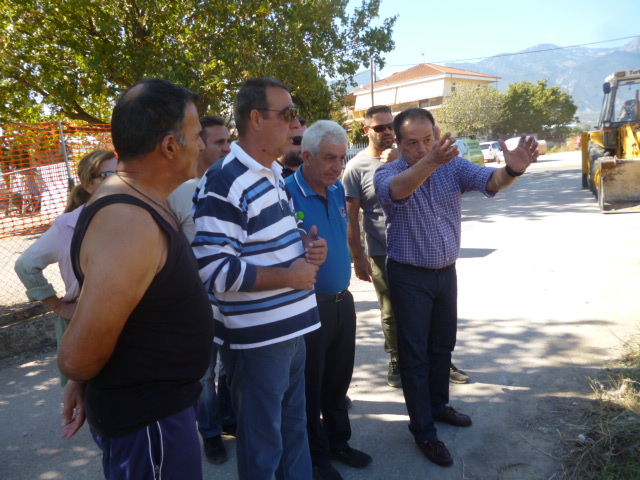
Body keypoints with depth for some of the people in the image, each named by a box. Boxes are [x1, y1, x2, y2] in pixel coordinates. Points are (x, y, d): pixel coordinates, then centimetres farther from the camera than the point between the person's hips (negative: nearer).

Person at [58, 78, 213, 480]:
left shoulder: (142, 203, 3)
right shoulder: (130, 225, -30)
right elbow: (77, 356, -27)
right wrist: (84, 383, -5)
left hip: (163, 401, 9)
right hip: (147, 417, -9)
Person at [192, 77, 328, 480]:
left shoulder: (274, 175, 12)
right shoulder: (224, 183, -20)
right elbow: (215, 271, -26)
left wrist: (306, 246, 3)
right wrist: (290, 276, -19)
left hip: (291, 329, 9)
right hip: (256, 339, -8)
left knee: (294, 427, 24)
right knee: (262, 448, 10)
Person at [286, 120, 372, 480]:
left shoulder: (338, 189, 5)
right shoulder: (287, 194, -18)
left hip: (343, 299, 7)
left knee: (339, 378, 20)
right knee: (311, 383, 11)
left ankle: (338, 442, 41)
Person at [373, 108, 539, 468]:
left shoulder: (454, 166, -3)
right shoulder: (387, 174, -14)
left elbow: (490, 181, -19)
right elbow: (397, 189, -38)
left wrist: (513, 170, -43)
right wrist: (430, 163, -58)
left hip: (446, 272, 5)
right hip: (409, 277, -4)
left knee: (444, 344, 19)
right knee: (415, 353, 4)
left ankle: (438, 405, 40)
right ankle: (423, 431, 17)